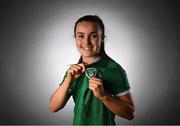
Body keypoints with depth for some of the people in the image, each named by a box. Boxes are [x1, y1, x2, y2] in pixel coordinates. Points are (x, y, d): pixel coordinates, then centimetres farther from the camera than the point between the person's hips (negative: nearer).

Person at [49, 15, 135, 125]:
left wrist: (103, 96, -30)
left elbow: (130, 113, -18)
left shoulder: (114, 70, -18)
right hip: (77, 122, 5)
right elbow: (53, 107, -7)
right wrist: (69, 79, -20)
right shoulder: (74, 70, -3)